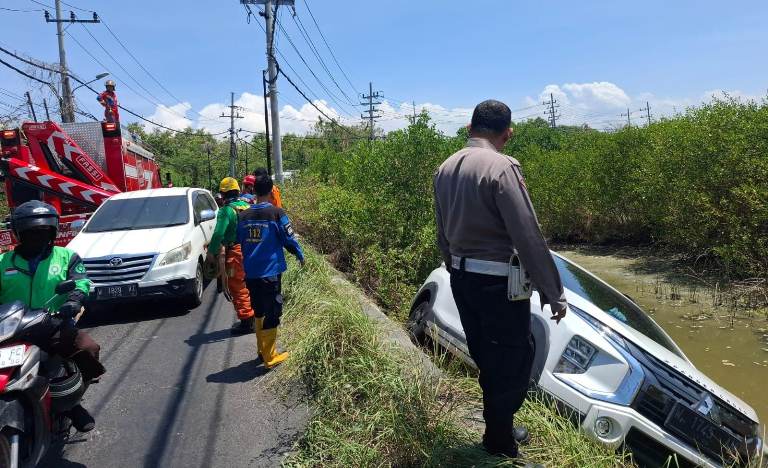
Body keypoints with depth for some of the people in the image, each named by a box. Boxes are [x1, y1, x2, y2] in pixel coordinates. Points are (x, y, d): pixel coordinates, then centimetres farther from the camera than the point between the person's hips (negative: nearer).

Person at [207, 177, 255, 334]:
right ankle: (250, 319, 26)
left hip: (235, 252, -8)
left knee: (237, 288, 1)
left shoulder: (226, 210, -13)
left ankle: (246, 320, 4)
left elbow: (219, 234, -19)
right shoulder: (247, 206, 9)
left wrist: (211, 252, -8)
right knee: (247, 286, 18)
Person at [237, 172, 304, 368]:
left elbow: (240, 241, 14)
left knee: (259, 312, 19)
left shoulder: (243, 215, 3)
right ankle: (270, 357, 7)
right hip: (270, 272, -5)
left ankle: (262, 350, 31)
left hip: (250, 273, 5)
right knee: (272, 314, 3)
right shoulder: (276, 213, -11)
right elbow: (289, 239, -7)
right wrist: (300, 256, 11)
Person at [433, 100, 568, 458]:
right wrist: (553, 292, -13)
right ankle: (501, 450, 19)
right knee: (512, 364, 7)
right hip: (498, 282, -8)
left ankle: (500, 430, 35)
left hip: (461, 279, 8)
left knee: (487, 360, 19)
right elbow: (528, 237, -20)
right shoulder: (501, 167, -17)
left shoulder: (445, 169, 8)